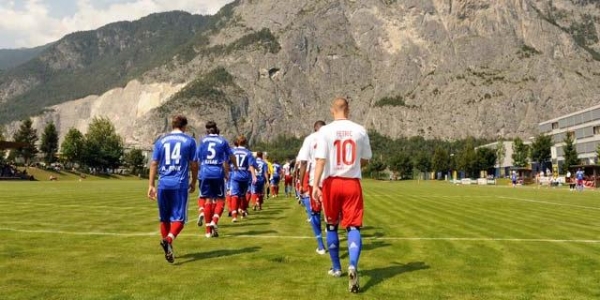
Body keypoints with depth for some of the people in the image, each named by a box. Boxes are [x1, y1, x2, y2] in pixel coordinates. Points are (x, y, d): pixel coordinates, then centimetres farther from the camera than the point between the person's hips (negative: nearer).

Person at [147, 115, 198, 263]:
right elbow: (194, 164, 4)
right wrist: (194, 182, 17)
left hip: (163, 184, 3)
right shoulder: (189, 141, 4)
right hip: (180, 184, -3)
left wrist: (151, 185, 7)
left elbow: (154, 164, 6)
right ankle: (168, 240, -26)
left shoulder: (161, 141, 10)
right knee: (178, 218, -1)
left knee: (165, 218, 15)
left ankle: (168, 248, 22)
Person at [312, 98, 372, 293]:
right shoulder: (360, 130, 2)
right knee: (353, 226, 1)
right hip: (352, 183, 1)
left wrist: (315, 185, -15)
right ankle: (352, 266, -22)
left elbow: (321, 160, -14)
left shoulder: (325, 131, -5)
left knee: (332, 226, 15)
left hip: (331, 182, 0)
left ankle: (336, 268, 27)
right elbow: (365, 160, 10)